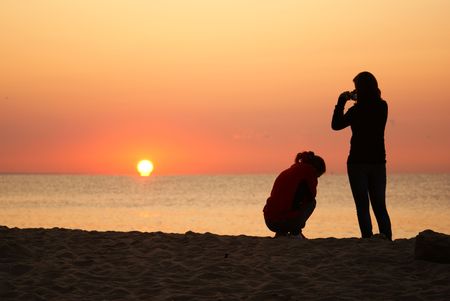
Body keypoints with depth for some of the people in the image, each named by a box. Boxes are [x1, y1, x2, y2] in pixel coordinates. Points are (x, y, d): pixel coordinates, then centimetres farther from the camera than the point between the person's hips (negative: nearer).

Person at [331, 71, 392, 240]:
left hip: (358, 162, -5)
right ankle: (387, 239, 2)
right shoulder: (382, 106, 1)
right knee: (380, 206, 11)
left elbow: (336, 125, -5)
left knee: (362, 207, 0)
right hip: (378, 162, 5)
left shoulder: (357, 109, -15)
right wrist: (357, 99, 20)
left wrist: (341, 102, 1)